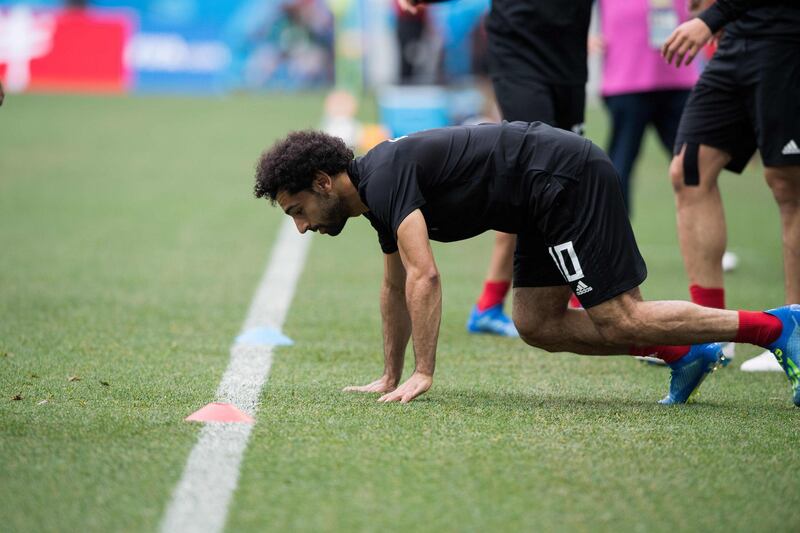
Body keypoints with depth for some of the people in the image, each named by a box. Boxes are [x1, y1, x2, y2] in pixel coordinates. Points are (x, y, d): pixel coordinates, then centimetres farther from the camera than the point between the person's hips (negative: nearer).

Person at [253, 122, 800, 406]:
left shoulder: (385, 175, -16)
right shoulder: (378, 188, 14)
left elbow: (424, 276, -25)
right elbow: (396, 286, 26)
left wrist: (423, 374, -21)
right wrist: (390, 378, 27)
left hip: (565, 179, -10)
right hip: (551, 197, 10)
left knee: (620, 319, -10)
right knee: (537, 325, 10)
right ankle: (687, 355, 10)